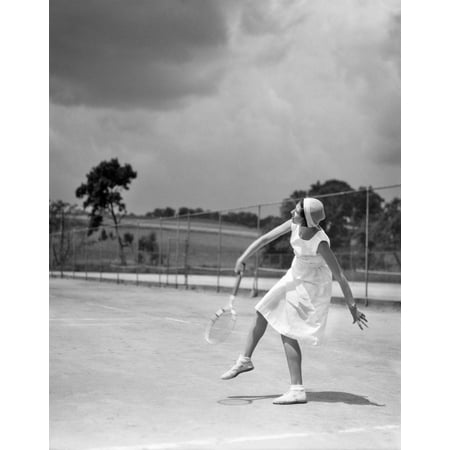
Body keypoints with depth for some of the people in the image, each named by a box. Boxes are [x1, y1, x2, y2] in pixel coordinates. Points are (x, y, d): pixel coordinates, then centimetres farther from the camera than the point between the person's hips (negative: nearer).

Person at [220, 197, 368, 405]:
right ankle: (245, 360, 34)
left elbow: (340, 277, -28)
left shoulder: (320, 243, -34)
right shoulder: (295, 224, -16)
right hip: (294, 278, 8)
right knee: (263, 312, 16)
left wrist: (352, 308, -24)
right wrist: (243, 258, -10)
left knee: (287, 333, -10)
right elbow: (266, 238, -6)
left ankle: (297, 390, -1)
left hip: (311, 287, -8)